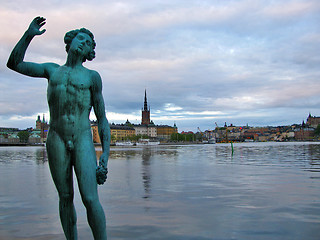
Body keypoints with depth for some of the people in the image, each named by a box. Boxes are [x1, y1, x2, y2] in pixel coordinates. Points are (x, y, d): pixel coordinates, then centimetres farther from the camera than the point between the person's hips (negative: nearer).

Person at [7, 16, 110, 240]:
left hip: (83, 140, -2)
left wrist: (105, 155, -2)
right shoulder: (52, 70, 18)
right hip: (56, 140, 2)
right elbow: (14, 63, 19)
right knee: (65, 197, 7)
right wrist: (29, 35, 8)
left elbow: (102, 119, 7)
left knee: (90, 199, -12)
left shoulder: (92, 77, 10)